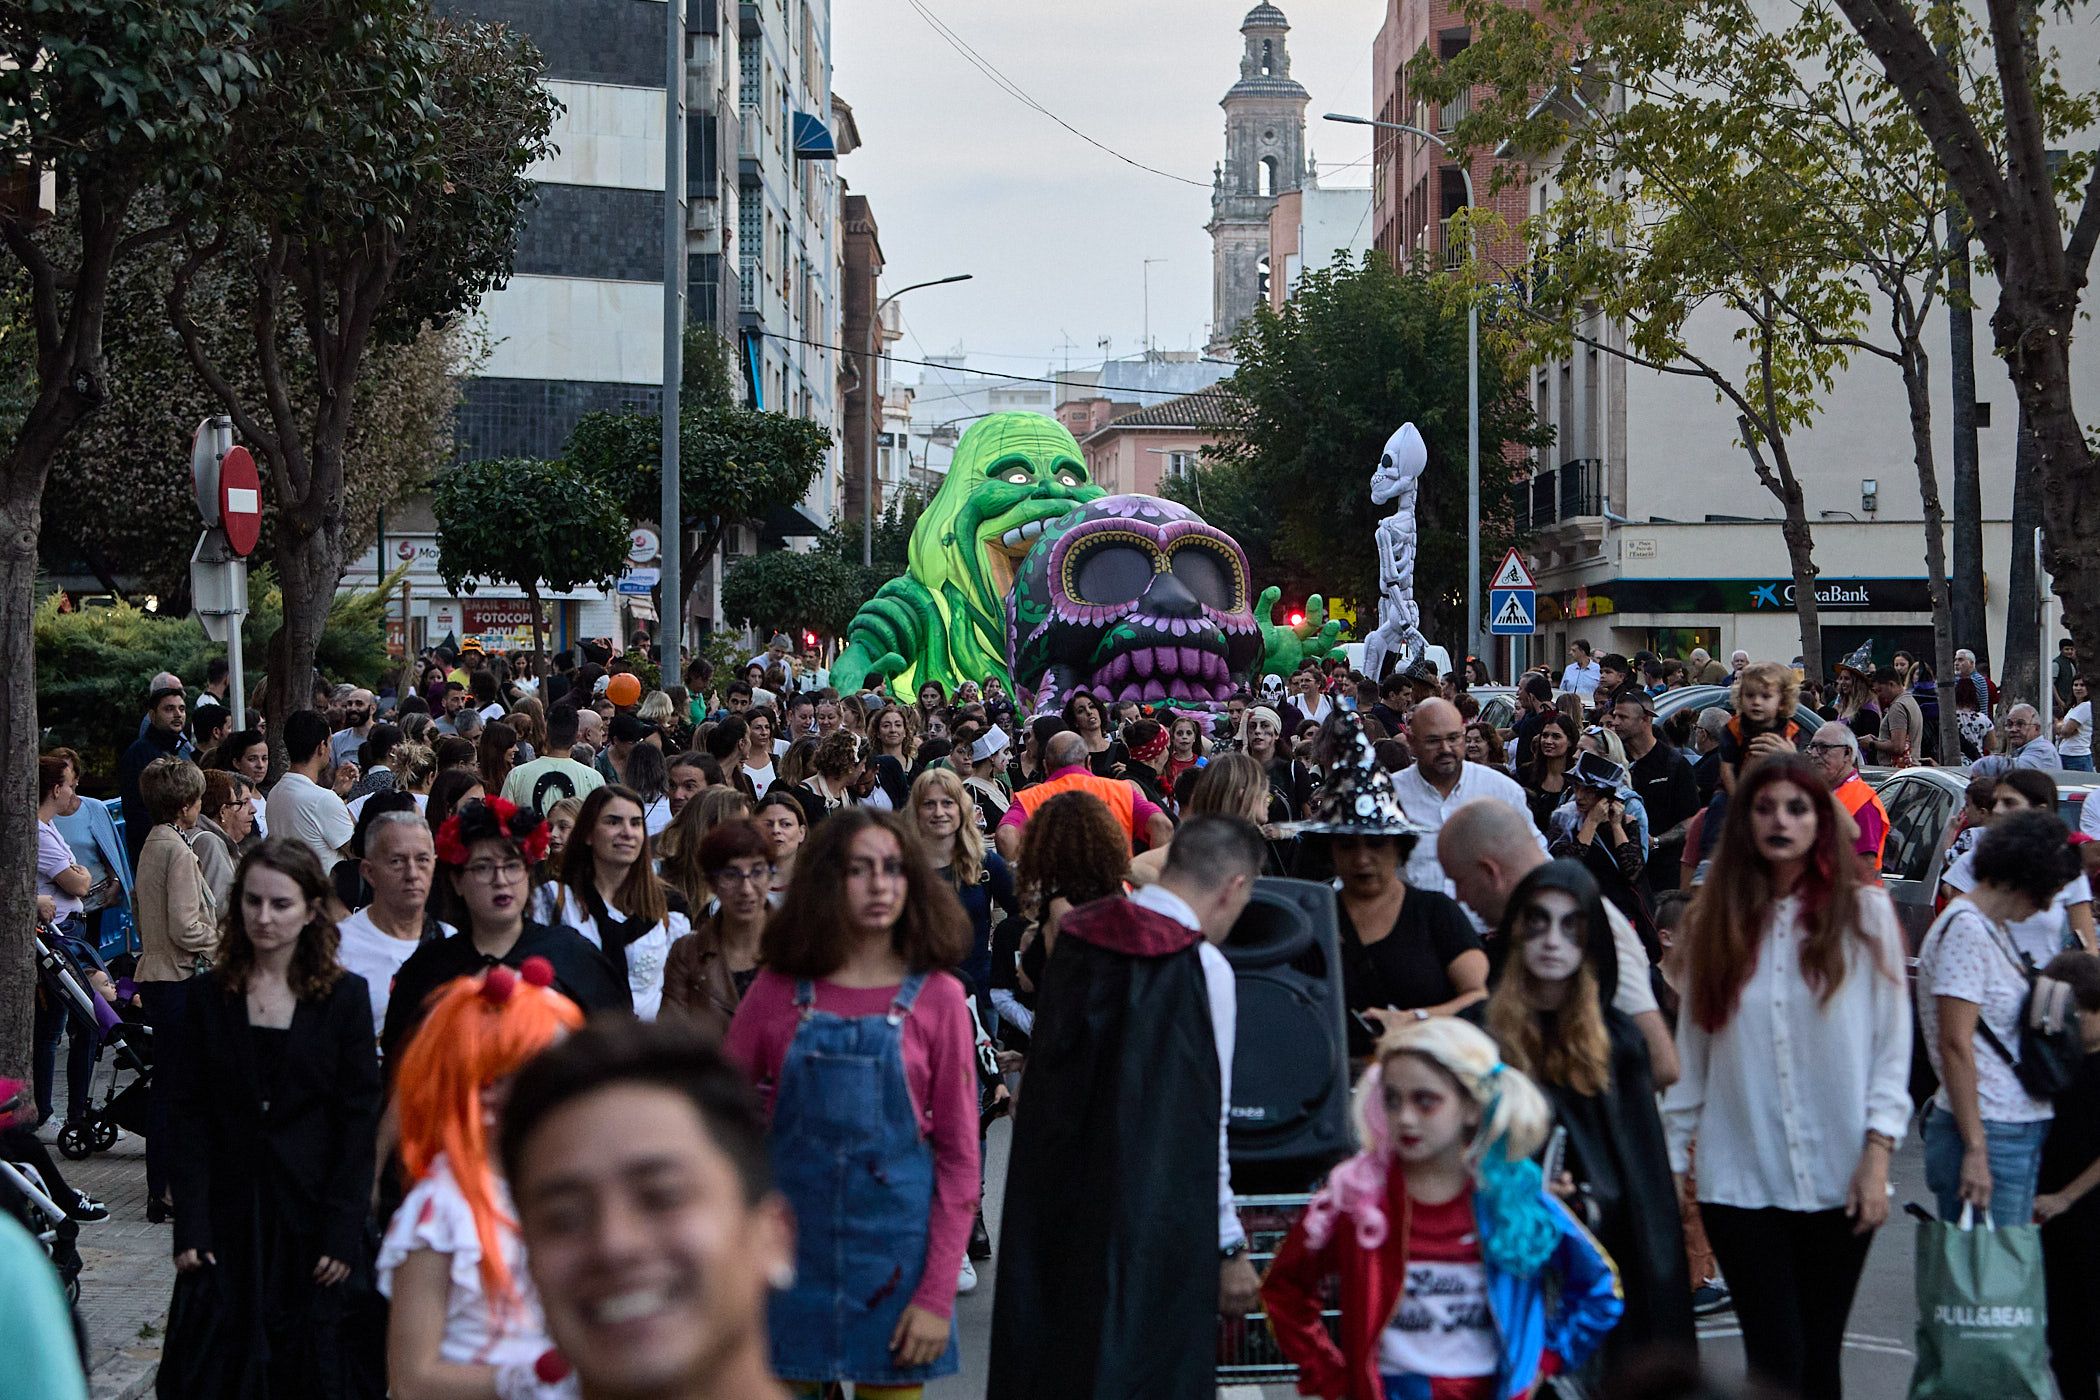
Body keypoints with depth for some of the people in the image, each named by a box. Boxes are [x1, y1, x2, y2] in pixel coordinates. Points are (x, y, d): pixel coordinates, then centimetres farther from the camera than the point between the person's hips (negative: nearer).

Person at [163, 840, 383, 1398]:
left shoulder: (345, 996, -1)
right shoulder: (210, 996, 4)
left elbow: (360, 1120, -3)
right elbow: (187, 1115, 2)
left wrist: (343, 1231, -9)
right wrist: (191, 1226, -6)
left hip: (313, 1215, -1)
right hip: (230, 1218, 1)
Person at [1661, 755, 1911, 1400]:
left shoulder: (1864, 911, 2)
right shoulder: (1714, 918, 7)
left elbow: (1893, 1044, 1)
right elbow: (1691, 1052, 7)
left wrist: (1876, 1157, -6)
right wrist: (1668, 1160, 5)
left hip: (1838, 1177, 0)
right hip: (1740, 1178, 0)